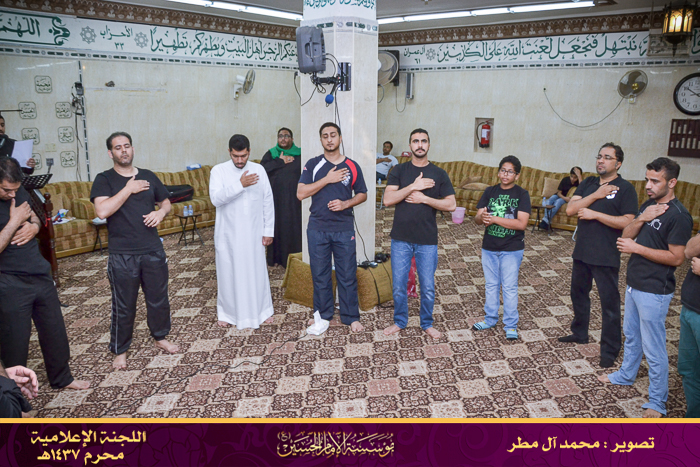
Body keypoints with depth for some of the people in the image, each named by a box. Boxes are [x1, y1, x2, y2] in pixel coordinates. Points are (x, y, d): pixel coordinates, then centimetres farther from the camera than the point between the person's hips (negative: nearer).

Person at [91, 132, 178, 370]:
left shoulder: (148, 176, 7)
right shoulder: (104, 179, -5)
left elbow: (166, 202, 17)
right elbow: (102, 211, -20)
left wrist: (161, 212, -5)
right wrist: (128, 189, -17)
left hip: (153, 250, 4)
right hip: (122, 255, -3)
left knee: (159, 298, 15)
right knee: (123, 305, 7)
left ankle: (160, 337, 37)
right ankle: (120, 350, 25)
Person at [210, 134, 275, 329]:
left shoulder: (259, 169, -1)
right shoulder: (219, 170, -7)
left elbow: (268, 201, 3)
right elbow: (216, 198, -21)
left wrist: (268, 230, 0)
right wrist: (240, 185, -32)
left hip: (254, 233, 1)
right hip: (228, 233, -1)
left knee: (257, 271, 10)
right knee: (228, 272, 9)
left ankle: (262, 310, 27)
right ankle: (227, 312, 28)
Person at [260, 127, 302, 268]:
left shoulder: (300, 155, 3)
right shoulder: (270, 154, 7)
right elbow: (263, 169, -10)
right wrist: (281, 161, -11)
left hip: (293, 199, -1)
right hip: (275, 198, 1)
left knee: (294, 227, -1)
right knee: (276, 225, 5)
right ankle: (276, 257, 16)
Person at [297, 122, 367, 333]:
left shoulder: (352, 166, 4)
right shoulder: (313, 164, 3)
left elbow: (362, 195, 10)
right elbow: (301, 193, -6)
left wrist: (345, 204, -10)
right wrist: (327, 179, -13)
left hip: (344, 229, 0)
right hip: (317, 229, 0)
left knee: (347, 275, 3)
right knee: (320, 275, 8)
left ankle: (351, 317, 16)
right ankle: (323, 315, 23)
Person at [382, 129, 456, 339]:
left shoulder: (439, 174, 3)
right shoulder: (399, 171, 3)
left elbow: (451, 205, -3)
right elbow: (388, 199, -9)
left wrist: (424, 198, -13)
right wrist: (413, 186, -18)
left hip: (427, 240, 0)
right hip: (401, 239, 1)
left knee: (428, 287, 7)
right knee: (399, 285, 9)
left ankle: (427, 323, 27)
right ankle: (400, 321, 29)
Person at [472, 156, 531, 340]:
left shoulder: (522, 194, -8)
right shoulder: (490, 191, 3)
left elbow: (522, 223, -18)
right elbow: (477, 218, -2)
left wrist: (494, 218, -22)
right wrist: (482, 217, -26)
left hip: (512, 249, -4)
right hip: (489, 247, 4)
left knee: (510, 287, 3)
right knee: (491, 285, 15)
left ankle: (511, 325, 15)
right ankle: (490, 318, 31)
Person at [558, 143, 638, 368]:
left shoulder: (625, 188, -9)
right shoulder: (588, 183, 7)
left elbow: (628, 222, -19)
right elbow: (570, 209, -5)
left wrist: (595, 214, -19)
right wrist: (596, 195, -14)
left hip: (606, 257, -6)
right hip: (582, 252, 6)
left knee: (609, 303, 1)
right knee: (578, 294, 20)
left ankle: (610, 349, 13)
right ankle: (579, 333, 39)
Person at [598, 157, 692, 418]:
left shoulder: (678, 216, -18)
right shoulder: (648, 205, 8)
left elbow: (676, 258, -21)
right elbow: (626, 235, 5)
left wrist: (636, 248, -20)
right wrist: (641, 219, -13)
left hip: (654, 291, -9)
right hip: (634, 284, 9)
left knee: (653, 348, 1)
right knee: (631, 336, 25)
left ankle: (657, 402, 14)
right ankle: (626, 375, 43)